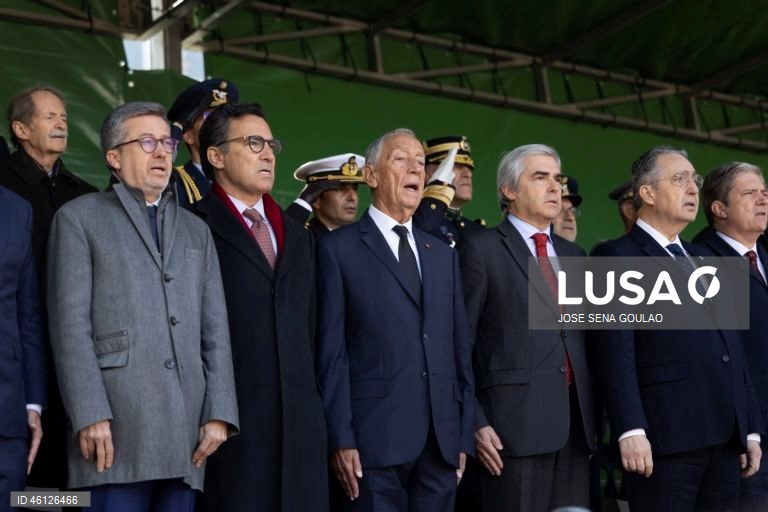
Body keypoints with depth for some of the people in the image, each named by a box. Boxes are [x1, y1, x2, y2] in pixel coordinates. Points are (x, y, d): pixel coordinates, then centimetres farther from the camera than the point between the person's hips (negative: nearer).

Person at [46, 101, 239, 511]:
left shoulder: (196, 230, 22)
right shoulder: (79, 218, 8)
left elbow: (216, 330, 15)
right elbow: (70, 325, -2)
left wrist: (219, 414, 3)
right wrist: (90, 416, -13)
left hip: (187, 431, 4)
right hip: (117, 428, -4)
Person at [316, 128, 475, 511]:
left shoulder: (443, 254, 17)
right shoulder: (339, 248, 1)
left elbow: (459, 349, 15)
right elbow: (331, 351, -5)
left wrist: (465, 434, 10)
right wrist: (340, 438, -11)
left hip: (442, 440, 5)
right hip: (376, 437, -5)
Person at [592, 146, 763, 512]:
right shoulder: (617, 257, -1)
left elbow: (730, 348, 20)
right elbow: (616, 353, -11)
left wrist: (750, 428, 14)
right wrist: (631, 430, -21)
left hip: (724, 437, 7)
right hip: (666, 435, -7)